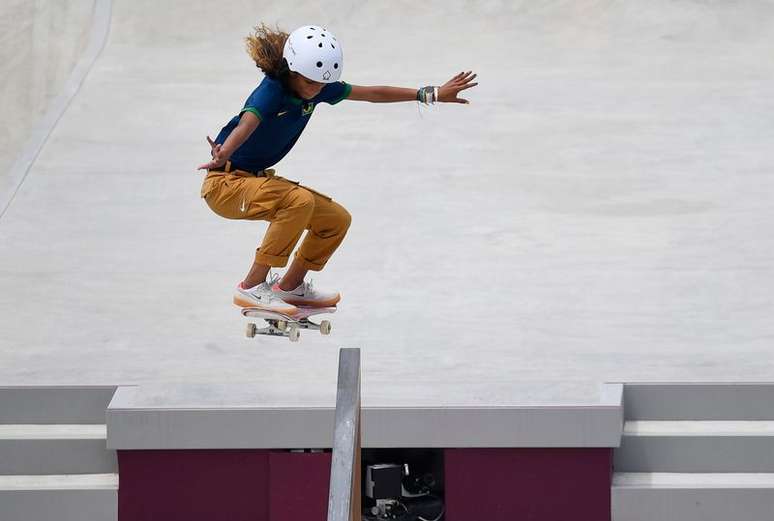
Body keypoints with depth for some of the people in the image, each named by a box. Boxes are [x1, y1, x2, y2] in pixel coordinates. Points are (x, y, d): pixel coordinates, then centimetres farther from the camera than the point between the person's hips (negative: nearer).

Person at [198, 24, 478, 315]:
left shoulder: (317, 89, -3)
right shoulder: (272, 90, -26)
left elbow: (372, 94, 5)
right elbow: (247, 124, -47)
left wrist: (432, 95, 6)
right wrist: (223, 155, -68)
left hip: (257, 178, 9)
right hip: (224, 184, -9)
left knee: (337, 219, 6)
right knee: (300, 200, -33)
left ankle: (291, 286, 25)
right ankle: (252, 288, -26)